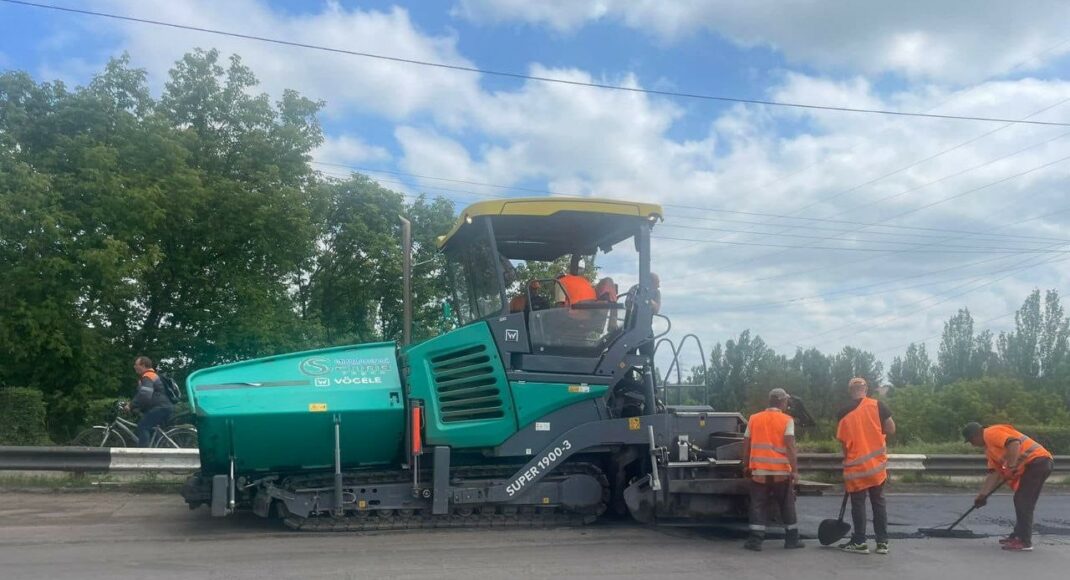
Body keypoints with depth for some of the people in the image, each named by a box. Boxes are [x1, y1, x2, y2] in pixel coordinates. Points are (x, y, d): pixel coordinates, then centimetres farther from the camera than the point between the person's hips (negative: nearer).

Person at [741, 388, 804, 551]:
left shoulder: (754, 419, 6)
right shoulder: (787, 420, -4)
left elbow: (746, 444, 7)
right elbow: (789, 446, -12)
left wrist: (746, 466, 17)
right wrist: (795, 470, -11)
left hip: (759, 470, 2)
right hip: (781, 471, -2)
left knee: (758, 505, 5)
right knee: (787, 505, 12)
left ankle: (755, 540, -2)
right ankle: (791, 539, 18)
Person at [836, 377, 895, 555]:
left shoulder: (844, 412, -4)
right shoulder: (877, 405, -4)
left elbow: (842, 441, -1)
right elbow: (891, 429, -2)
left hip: (856, 466, -2)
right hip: (877, 463, 2)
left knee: (858, 504, 6)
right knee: (878, 502, 12)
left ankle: (859, 542, 8)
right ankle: (882, 542, 13)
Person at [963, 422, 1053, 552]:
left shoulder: (991, 433, -6)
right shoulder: (989, 448, 23)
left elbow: (1014, 443, -22)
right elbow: (994, 473, 19)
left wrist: (1011, 466, -21)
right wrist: (983, 494, 13)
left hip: (1037, 461, -11)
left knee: (1022, 502, -9)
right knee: (1021, 501, 17)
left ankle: (1024, 542, -8)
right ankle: (1018, 535, 26)